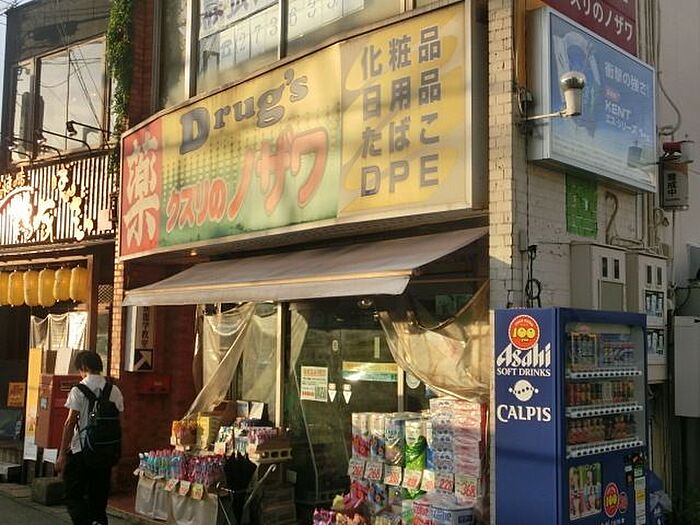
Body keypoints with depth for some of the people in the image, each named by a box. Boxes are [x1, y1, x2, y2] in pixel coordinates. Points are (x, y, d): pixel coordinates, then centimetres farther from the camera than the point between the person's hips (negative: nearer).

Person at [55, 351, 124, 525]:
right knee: (99, 496, 14)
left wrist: (62, 453, -6)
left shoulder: (78, 391, -8)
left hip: (82, 450, -4)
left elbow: (70, 422, -10)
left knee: (74, 496, 5)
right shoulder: (115, 391, 5)